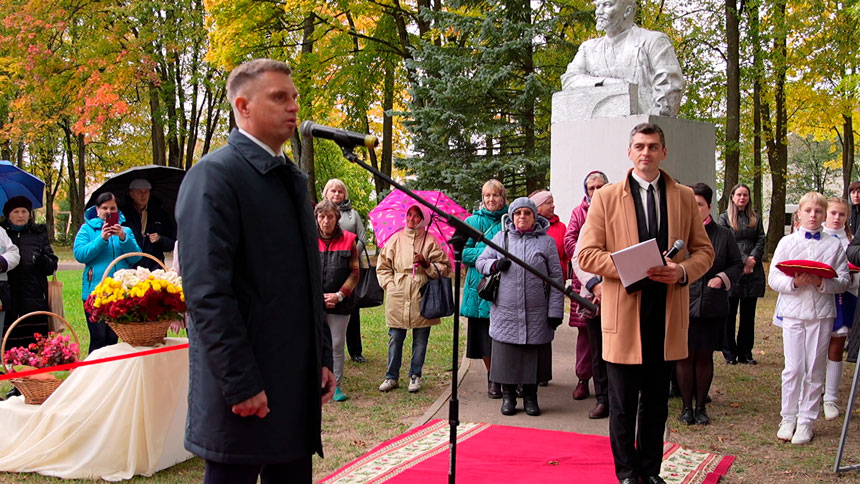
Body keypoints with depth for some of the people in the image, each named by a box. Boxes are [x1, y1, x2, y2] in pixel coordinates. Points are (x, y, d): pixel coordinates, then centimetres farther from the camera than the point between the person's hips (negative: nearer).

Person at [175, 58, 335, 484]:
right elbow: (207, 291, -18)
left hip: (298, 383, 8)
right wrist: (241, 384, -19)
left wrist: (322, 358, 14)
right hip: (245, 389, -8)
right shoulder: (214, 175, -11)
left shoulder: (293, 177, 16)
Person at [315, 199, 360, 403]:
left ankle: (336, 385, 15)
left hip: (340, 303, 0)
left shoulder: (348, 240, 2)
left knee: (337, 345, 5)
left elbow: (355, 272, 2)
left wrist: (339, 295, -8)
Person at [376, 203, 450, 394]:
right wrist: (390, 285, 2)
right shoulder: (395, 239, 9)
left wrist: (427, 264, -13)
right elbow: (382, 266, 14)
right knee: (395, 339, 5)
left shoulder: (430, 241, 4)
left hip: (421, 298, -1)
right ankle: (392, 377, 15)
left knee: (420, 340, 6)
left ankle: (415, 376, 19)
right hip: (398, 299, 1)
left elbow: (445, 268, 3)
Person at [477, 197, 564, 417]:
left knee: (533, 355, 6)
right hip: (505, 311, 1)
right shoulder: (501, 238, 9)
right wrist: (494, 264, -9)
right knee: (506, 356, 4)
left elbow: (556, 278, 4)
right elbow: (480, 261, 14)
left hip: (536, 314, -1)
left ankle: (530, 397, 19)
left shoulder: (546, 241, 5)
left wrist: (555, 311, -2)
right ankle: (508, 396, 18)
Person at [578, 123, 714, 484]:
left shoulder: (684, 197, 10)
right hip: (624, 311, -2)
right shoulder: (606, 197, 2)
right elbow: (586, 254, -3)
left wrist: (682, 271, -10)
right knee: (623, 402, 4)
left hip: (667, 313, 3)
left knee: (657, 400, 12)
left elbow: (704, 251, 12)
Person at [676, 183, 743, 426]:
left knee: (705, 356, 9)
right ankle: (686, 406, 16)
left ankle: (701, 407, 21)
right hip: (683, 304, -1)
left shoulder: (724, 235, 4)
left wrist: (722, 278, -7)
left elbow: (737, 265, 10)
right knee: (685, 356, 3)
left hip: (712, 306, 1)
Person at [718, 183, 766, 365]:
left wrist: (752, 258, -11)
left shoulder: (756, 218, 14)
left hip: (753, 272, 3)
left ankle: (745, 353, 14)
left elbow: (761, 240, 5)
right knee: (729, 314, 0)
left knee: (748, 314, 7)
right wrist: (743, 260, -13)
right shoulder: (725, 217, 3)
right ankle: (730, 353, 7)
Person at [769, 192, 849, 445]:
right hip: (793, 310, 0)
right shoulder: (787, 242, 5)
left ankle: (806, 420, 12)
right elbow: (773, 278, 0)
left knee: (815, 369, 4)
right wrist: (794, 282, -17)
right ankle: (788, 418, 13)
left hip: (822, 313, 1)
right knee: (793, 368, 0)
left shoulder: (834, 245, 6)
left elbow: (843, 281, 2)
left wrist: (822, 283, -16)